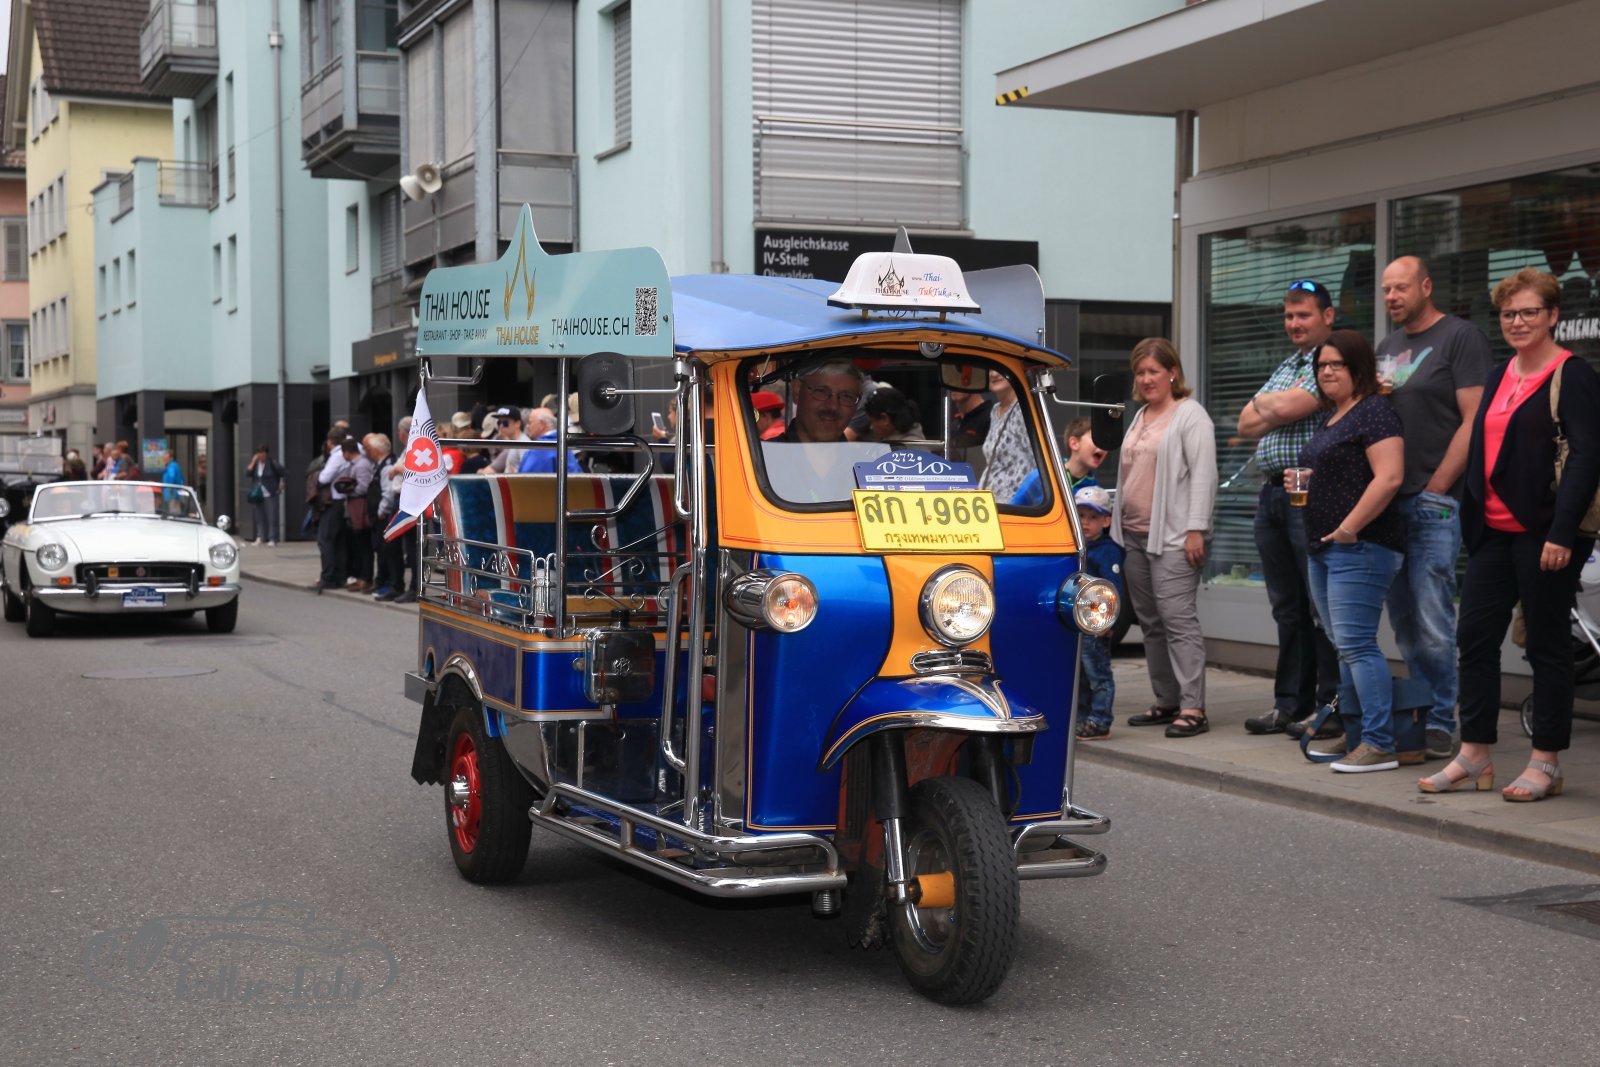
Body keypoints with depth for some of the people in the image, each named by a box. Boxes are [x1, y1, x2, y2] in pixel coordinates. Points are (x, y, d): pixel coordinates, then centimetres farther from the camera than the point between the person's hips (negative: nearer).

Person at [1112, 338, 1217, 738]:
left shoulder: (1190, 415, -6)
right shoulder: (1141, 418, 20)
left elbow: (1203, 475, -13)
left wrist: (1196, 529, -20)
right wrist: (1119, 525, 21)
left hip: (1173, 537, -9)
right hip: (1136, 535, 9)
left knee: (1178, 618, -13)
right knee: (1151, 622, 9)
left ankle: (1193, 708, -14)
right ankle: (1167, 701, 16)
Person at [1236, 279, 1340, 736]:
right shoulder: (1285, 368, 21)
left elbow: (1288, 409, -18)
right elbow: (1247, 424, 14)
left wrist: (1267, 403, 2)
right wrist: (1278, 406, -3)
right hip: (1273, 493, 9)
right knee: (1287, 608, 12)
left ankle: (1330, 703, 1)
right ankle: (1291, 703, 18)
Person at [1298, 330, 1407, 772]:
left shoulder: (1374, 412, -10)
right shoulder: (1330, 417, 19)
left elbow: (1389, 477, -20)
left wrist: (1349, 528, -20)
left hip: (1360, 548, -10)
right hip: (1322, 549, 10)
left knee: (1356, 644, -12)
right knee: (1344, 647, 12)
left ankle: (1380, 744, -10)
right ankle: (1351, 737, 18)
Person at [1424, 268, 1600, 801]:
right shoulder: (1498, 378, 16)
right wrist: (1471, 521, 15)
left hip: (1544, 533, -8)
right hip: (1494, 531, 8)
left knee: (1548, 645, 0)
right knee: (1474, 637, 7)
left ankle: (1546, 763, 9)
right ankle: (1474, 756, 15)